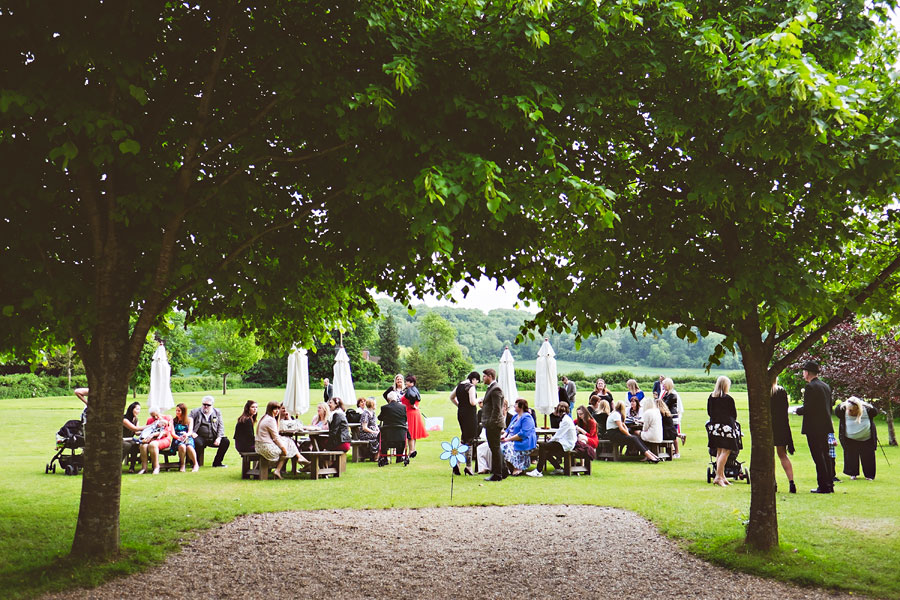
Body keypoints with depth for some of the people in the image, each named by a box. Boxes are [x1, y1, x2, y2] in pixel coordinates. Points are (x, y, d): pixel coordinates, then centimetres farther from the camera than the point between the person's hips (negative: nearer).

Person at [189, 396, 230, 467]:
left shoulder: (217, 412, 13)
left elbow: (221, 426, 9)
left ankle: (217, 462, -2)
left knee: (226, 441, -18)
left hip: (213, 439, 3)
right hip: (200, 437, -3)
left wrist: (219, 438, -6)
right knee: (198, 443, -36)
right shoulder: (195, 412, 7)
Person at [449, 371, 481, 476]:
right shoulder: (471, 387, -14)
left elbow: (451, 397, 18)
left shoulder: (459, 385, 10)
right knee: (469, 440, -1)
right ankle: (468, 467, 3)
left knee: (464, 438, 16)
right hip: (470, 414, -8)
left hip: (460, 413, 8)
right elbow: (473, 402, -22)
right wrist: (478, 400, -3)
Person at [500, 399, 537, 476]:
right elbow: (509, 429, 24)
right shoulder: (515, 416, 21)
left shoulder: (526, 417, -9)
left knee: (505, 447, -31)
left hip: (523, 444, -9)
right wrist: (504, 435, 1)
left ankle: (517, 468, -18)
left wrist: (508, 439, -20)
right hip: (512, 441, 9)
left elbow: (523, 434, -19)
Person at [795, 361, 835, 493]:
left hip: (813, 427, -9)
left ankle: (824, 486, -4)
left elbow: (807, 409, -19)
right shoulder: (826, 386, 12)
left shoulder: (810, 387, -15)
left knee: (818, 457, -5)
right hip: (825, 426, 9)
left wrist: (798, 410, -1)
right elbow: (829, 407, 16)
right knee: (825, 455, 15)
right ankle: (829, 485, 19)